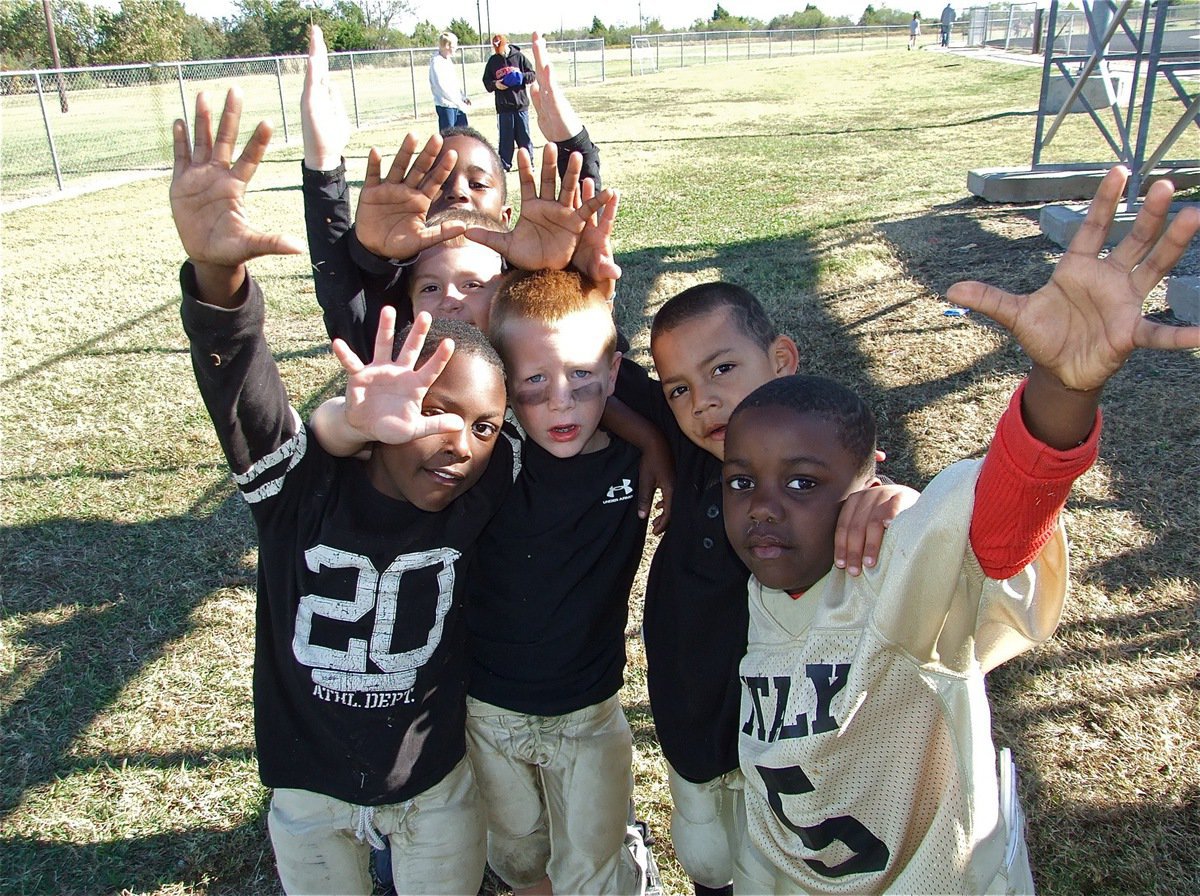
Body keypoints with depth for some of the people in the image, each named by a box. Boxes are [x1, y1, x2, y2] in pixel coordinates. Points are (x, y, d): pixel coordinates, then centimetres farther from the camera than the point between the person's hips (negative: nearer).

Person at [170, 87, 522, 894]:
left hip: (438, 786, 0)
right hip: (307, 789, 0)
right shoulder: (299, 482, -23)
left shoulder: (489, 488, -20)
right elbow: (237, 385, -38)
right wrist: (218, 274, -57)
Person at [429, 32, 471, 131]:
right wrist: (459, 102, -19)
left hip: (457, 105, 9)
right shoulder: (436, 62, -14)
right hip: (445, 106, -9)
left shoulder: (448, 60, 13)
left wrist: (463, 96, 6)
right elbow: (441, 87, -20)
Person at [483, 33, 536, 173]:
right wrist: (494, 84, -12)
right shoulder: (492, 61, 4)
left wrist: (521, 77, -16)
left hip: (521, 104, -1)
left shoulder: (519, 57, 0)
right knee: (505, 137, 5)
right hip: (503, 106, 1)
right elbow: (486, 82, 9)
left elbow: (532, 75, 2)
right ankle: (505, 164, 12)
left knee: (524, 135, 4)